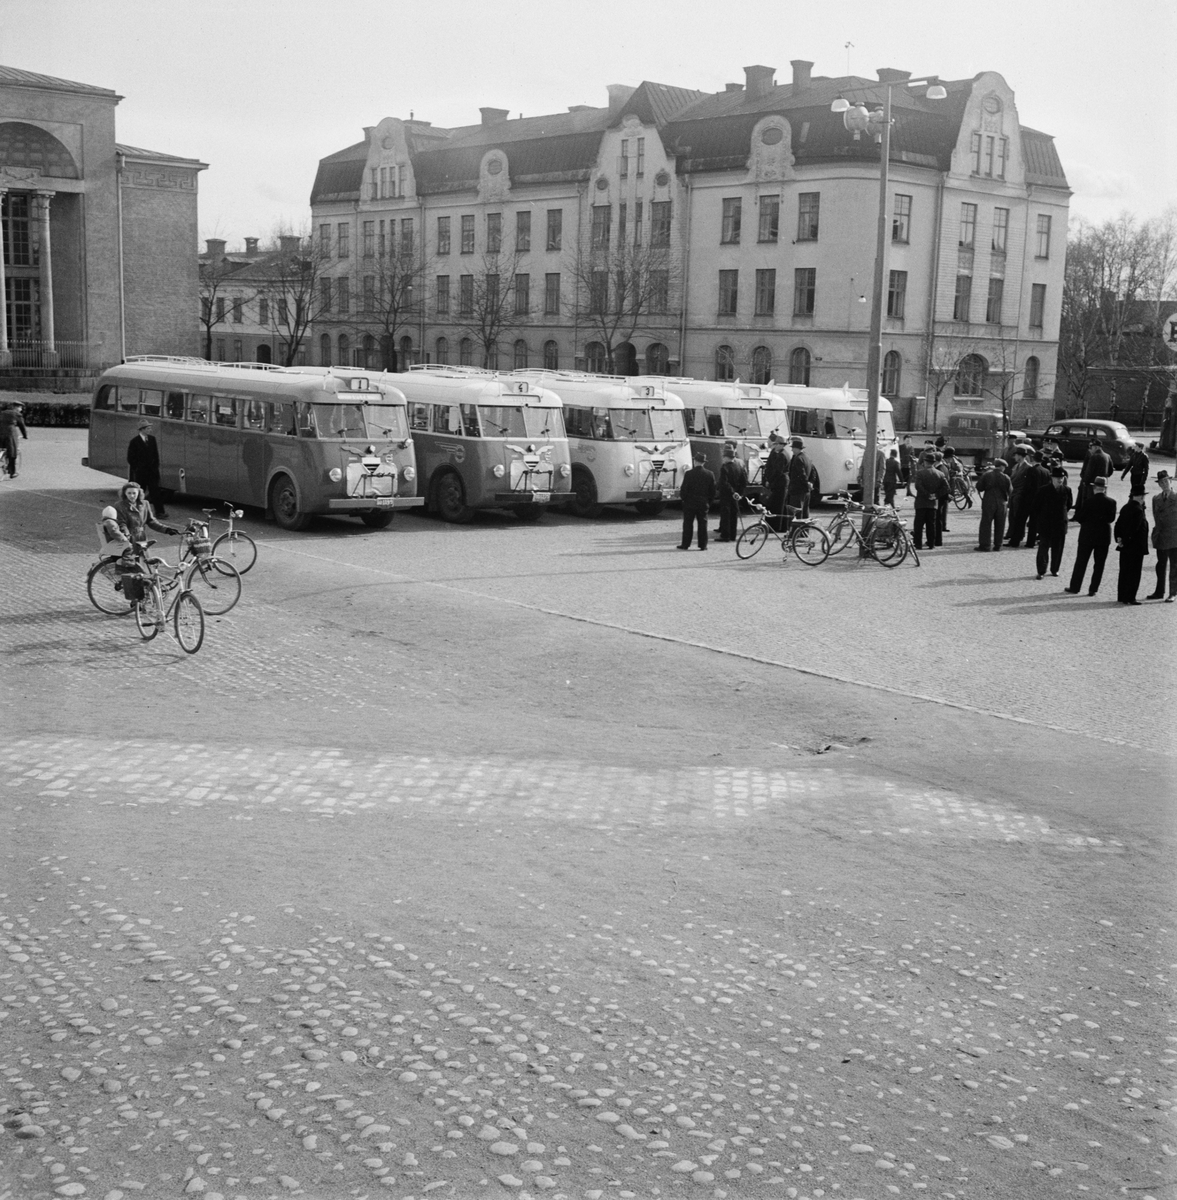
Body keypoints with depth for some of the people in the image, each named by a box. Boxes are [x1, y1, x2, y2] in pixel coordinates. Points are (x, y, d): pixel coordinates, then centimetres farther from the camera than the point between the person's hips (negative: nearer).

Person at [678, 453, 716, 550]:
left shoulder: (689, 474, -11)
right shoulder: (709, 475, 0)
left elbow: (684, 489, -10)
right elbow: (713, 491, 4)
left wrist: (682, 497, 7)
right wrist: (710, 502, 13)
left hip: (690, 502, -3)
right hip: (704, 503, 3)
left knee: (688, 524, 5)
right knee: (702, 524, 7)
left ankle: (685, 544, 6)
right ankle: (703, 545, 7)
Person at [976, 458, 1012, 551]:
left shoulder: (986, 475, -6)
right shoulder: (1005, 477, -6)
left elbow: (979, 487, -4)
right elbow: (1010, 490, 0)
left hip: (988, 502, -1)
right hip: (1001, 503, 1)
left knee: (986, 523, 3)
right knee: (999, 525, 9)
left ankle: (985, 544, -2)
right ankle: (997, 545, 10)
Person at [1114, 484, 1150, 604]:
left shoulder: (1125, 508, 8)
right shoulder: (1138, 510, -18)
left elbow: (1118, 524, 8)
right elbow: (1134, 528, -22)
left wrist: (1119, 538, 3)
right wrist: (1125, 541, -13)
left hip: (1125, 547, 8)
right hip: (1136, 547, -8)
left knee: (1124, 572, 13)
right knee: (1134, 572, -2)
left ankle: (1121, 597, 17)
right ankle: (1130, 598, -1)